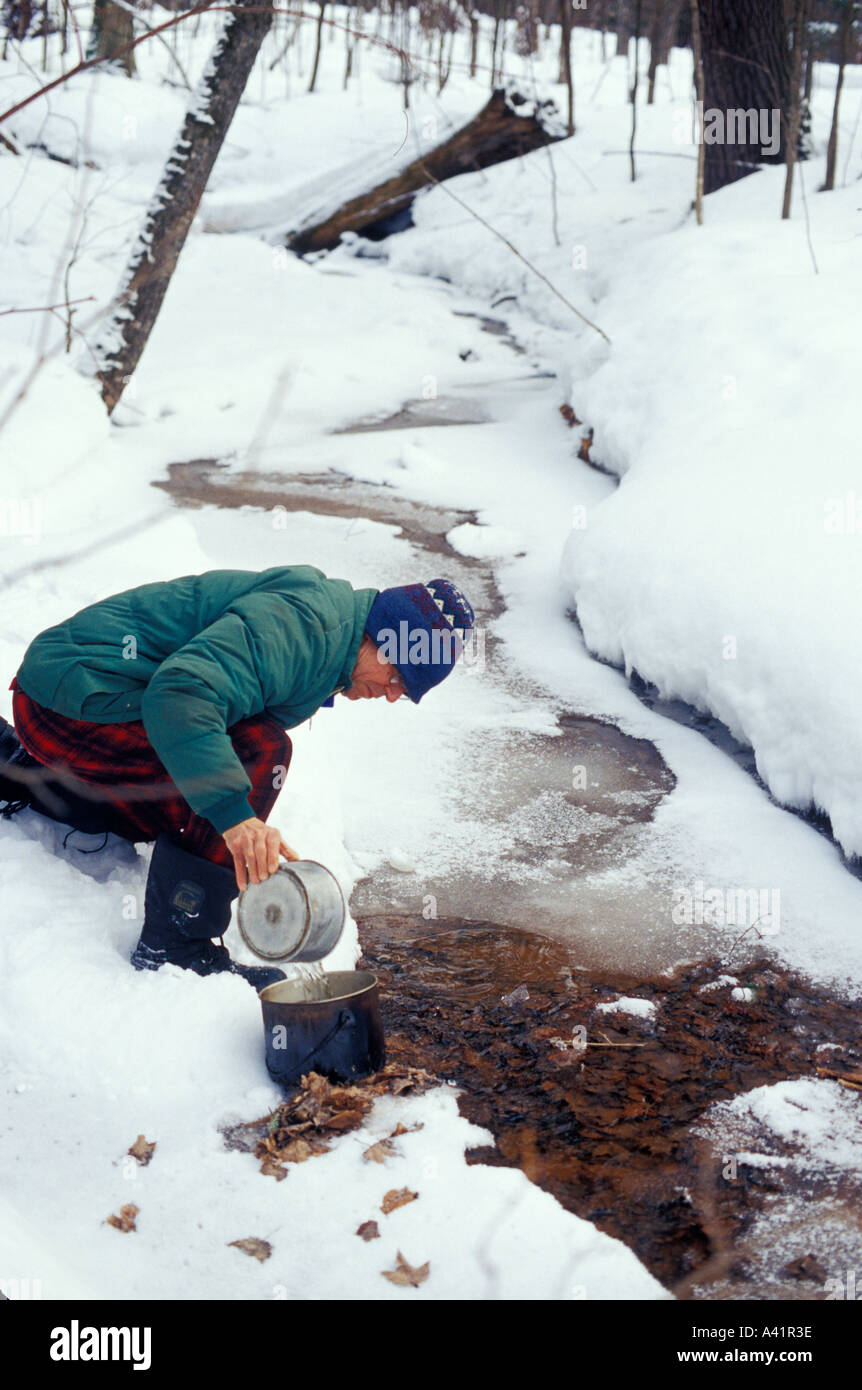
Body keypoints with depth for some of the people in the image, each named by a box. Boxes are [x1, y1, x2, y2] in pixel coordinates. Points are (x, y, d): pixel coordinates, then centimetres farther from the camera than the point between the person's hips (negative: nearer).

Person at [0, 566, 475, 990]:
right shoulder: (301, 619, -23)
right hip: (74, 697, -11)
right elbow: (180, 694, -36)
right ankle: (174, 948, -16)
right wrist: (234, 812, -42)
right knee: (260, 751, -24)